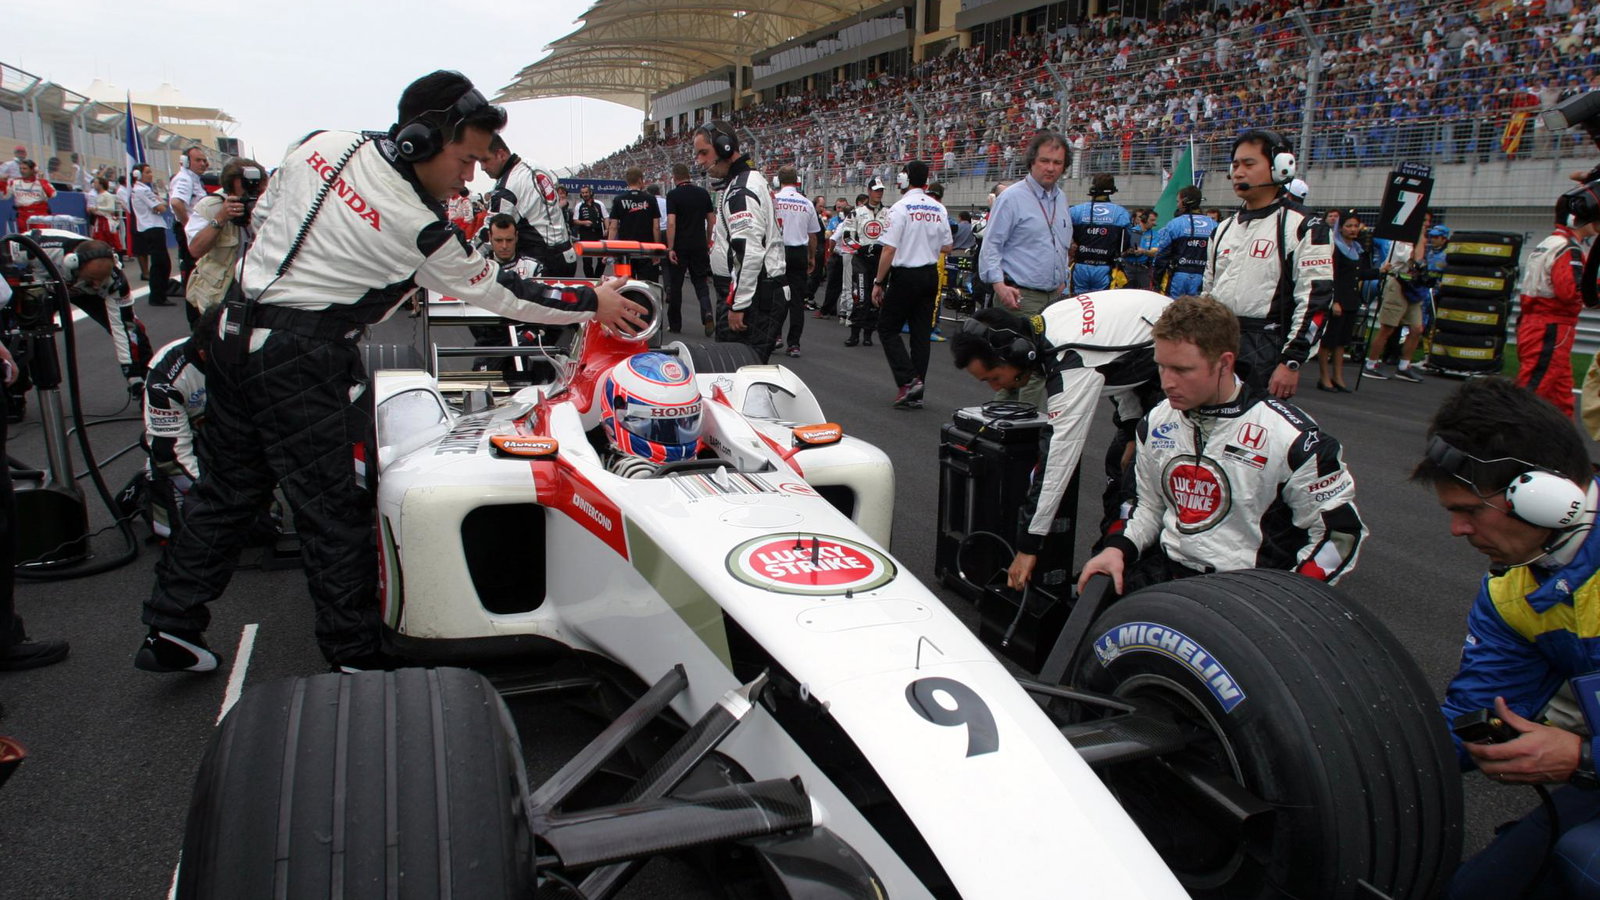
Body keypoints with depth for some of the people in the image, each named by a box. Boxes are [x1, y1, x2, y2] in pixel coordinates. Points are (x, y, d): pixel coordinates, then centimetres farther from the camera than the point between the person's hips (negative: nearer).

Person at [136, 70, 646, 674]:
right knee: (334, 506, 2)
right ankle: (356, 656, 12)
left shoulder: (323, 146, 3)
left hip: (236, 324, 8)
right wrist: (590, 303, 5)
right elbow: (495, 292, -4)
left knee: (227, 486, 17)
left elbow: (263, 216, 15)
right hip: (301, 360, -8)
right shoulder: (419, 228, -15)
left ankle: (169, 630, 26)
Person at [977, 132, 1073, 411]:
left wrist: (1061, 280, 20)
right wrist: (999, 285, -22)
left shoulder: (1061, 199, 16)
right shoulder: (1011, 198, -7)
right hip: (1021, 296, -7)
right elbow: (991, 245, -11)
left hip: (1054, 296, 8)